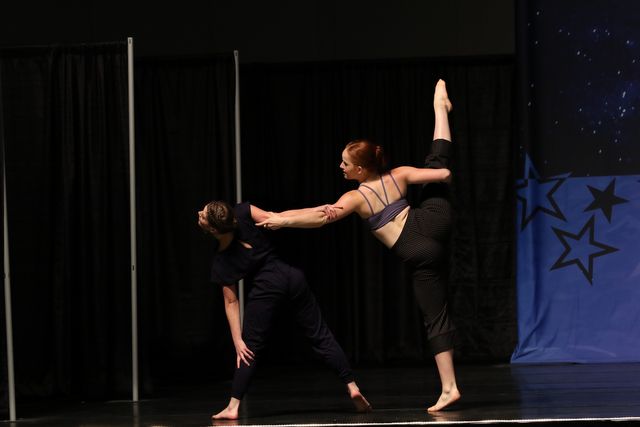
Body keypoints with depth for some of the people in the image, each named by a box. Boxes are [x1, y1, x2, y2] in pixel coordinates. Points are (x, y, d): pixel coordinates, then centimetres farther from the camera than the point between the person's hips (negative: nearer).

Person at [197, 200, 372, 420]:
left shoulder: (221, 263, -3)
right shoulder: (242, 213, -4)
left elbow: (231, 302, -2)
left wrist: (238, 340, 2)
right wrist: (318, 210, -5)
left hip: (267, 288, -3)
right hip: (292, 276, 3)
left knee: (250, 349, 10)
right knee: (320, 336, 10)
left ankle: (233, 407, 5)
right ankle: (352, 387, 4)